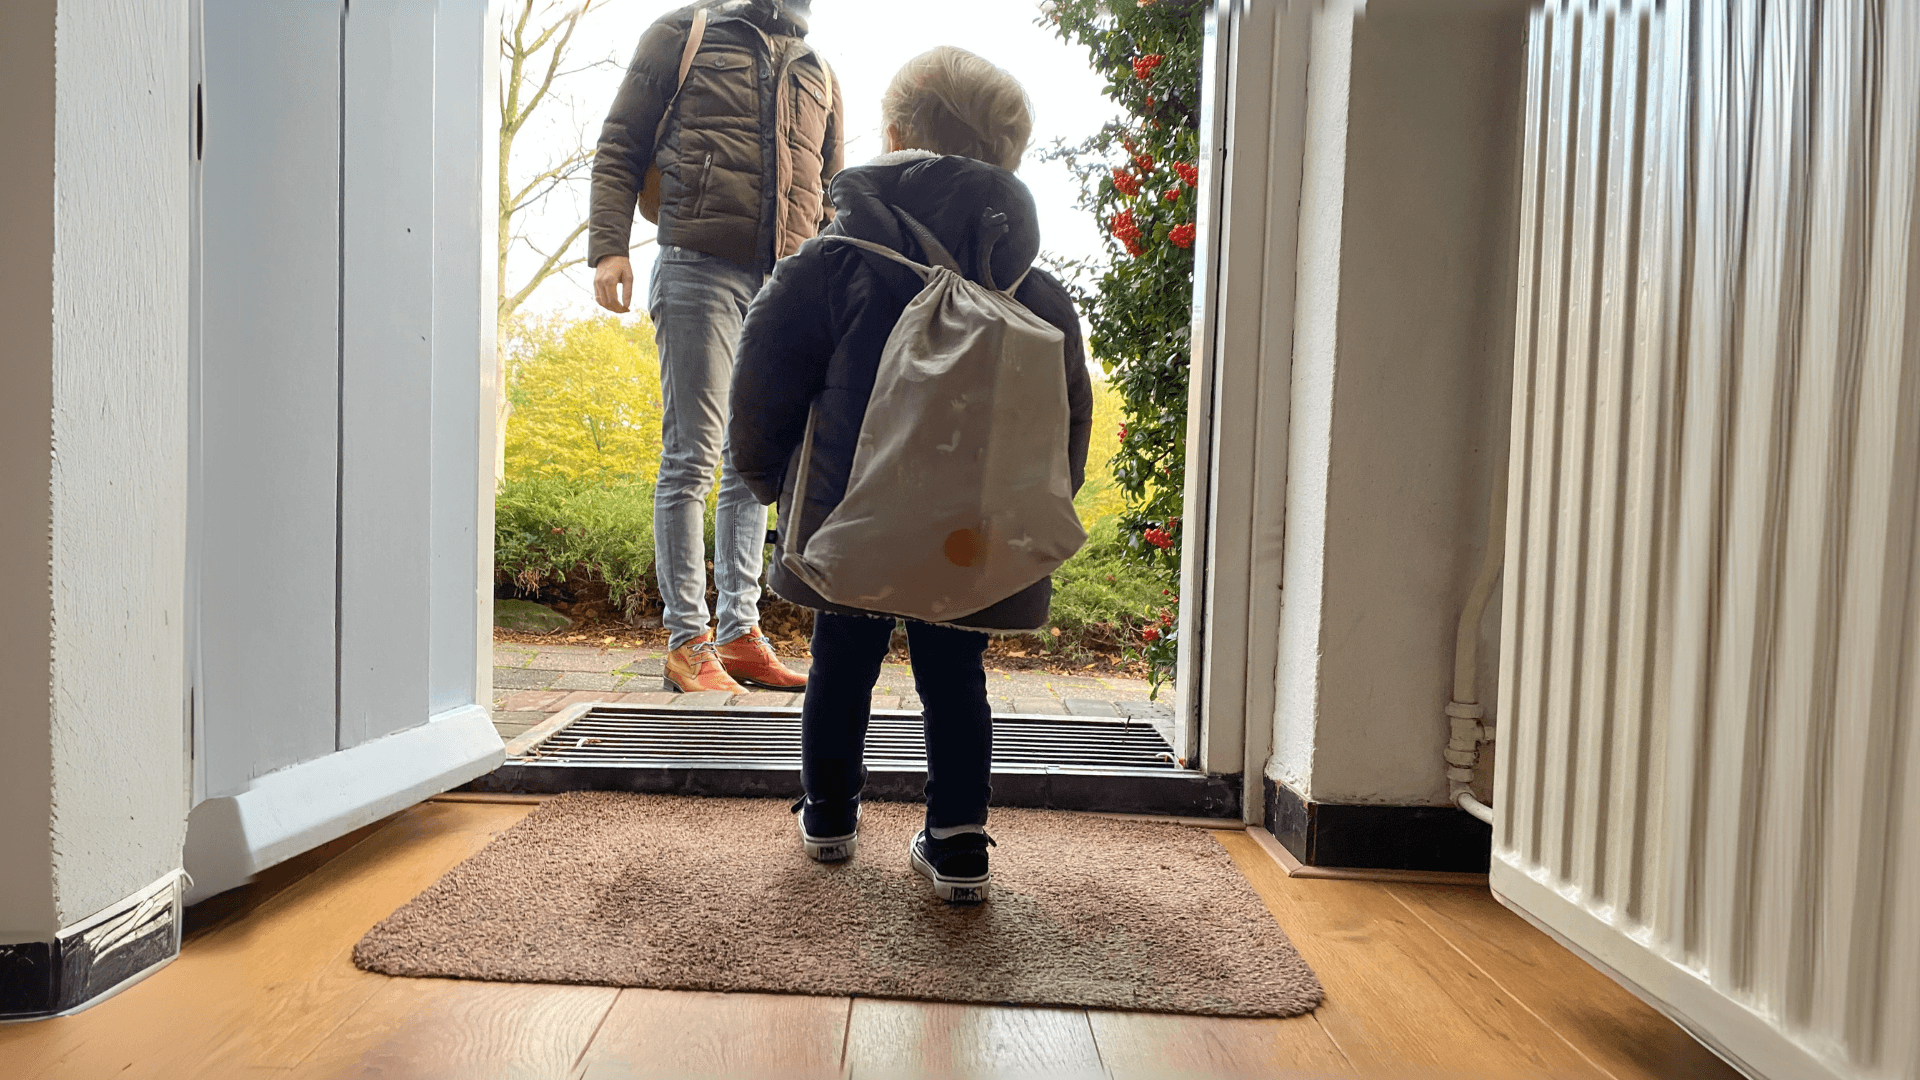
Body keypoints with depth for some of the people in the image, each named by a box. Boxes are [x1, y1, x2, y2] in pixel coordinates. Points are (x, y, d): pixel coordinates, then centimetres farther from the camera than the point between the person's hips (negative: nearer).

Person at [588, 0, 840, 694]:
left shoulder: (819, 75, 22)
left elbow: (828, 192, 25)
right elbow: (620, 147, 6)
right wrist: (608, 245, -7)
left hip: (787, 285, 5)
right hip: (701, 267, -4)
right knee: (692, 458, -7)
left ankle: (740, 633, 11)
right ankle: (687, 641, -1)